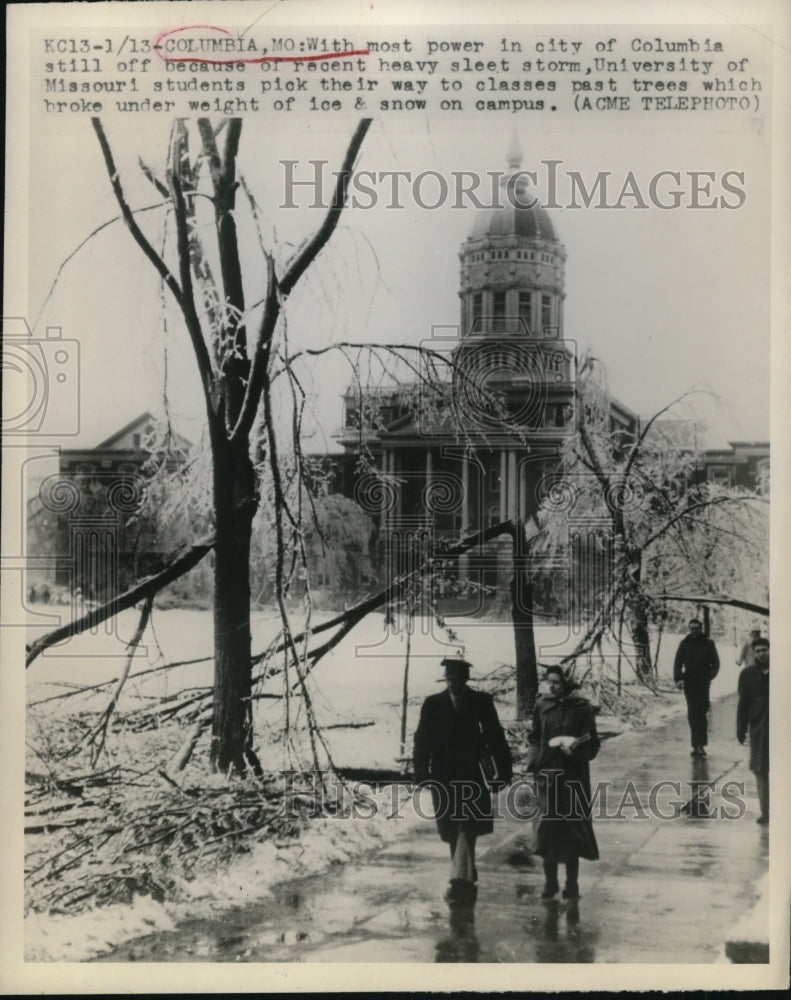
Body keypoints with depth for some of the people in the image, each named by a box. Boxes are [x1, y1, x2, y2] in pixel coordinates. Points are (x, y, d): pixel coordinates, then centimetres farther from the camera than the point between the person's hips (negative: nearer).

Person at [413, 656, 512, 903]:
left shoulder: (481, 701, 2)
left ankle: (461, 880, -14)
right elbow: (422, 740, 2)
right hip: (443, 777, 2)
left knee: (467, 828, -11)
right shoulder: (433, 704, 5)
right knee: (452, 831, 8)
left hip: (472, 776, -2)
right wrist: (422, 771, -9)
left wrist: (503, 771, -1)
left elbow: (495, 737, 3)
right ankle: (466, 880, 21)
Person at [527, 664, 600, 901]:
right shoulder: (542, 706, 4)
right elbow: (534, 737, 14)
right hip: (547, 775, 3)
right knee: (547, 827, 1)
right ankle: (550, 882, 14)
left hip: (573, 777, -3)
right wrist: (535, 760, 0)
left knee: (571, 827, 1)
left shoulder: (582, 708, -6)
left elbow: (592, 745, -4)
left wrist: (574, 748, -22)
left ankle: (572, 885, 13)